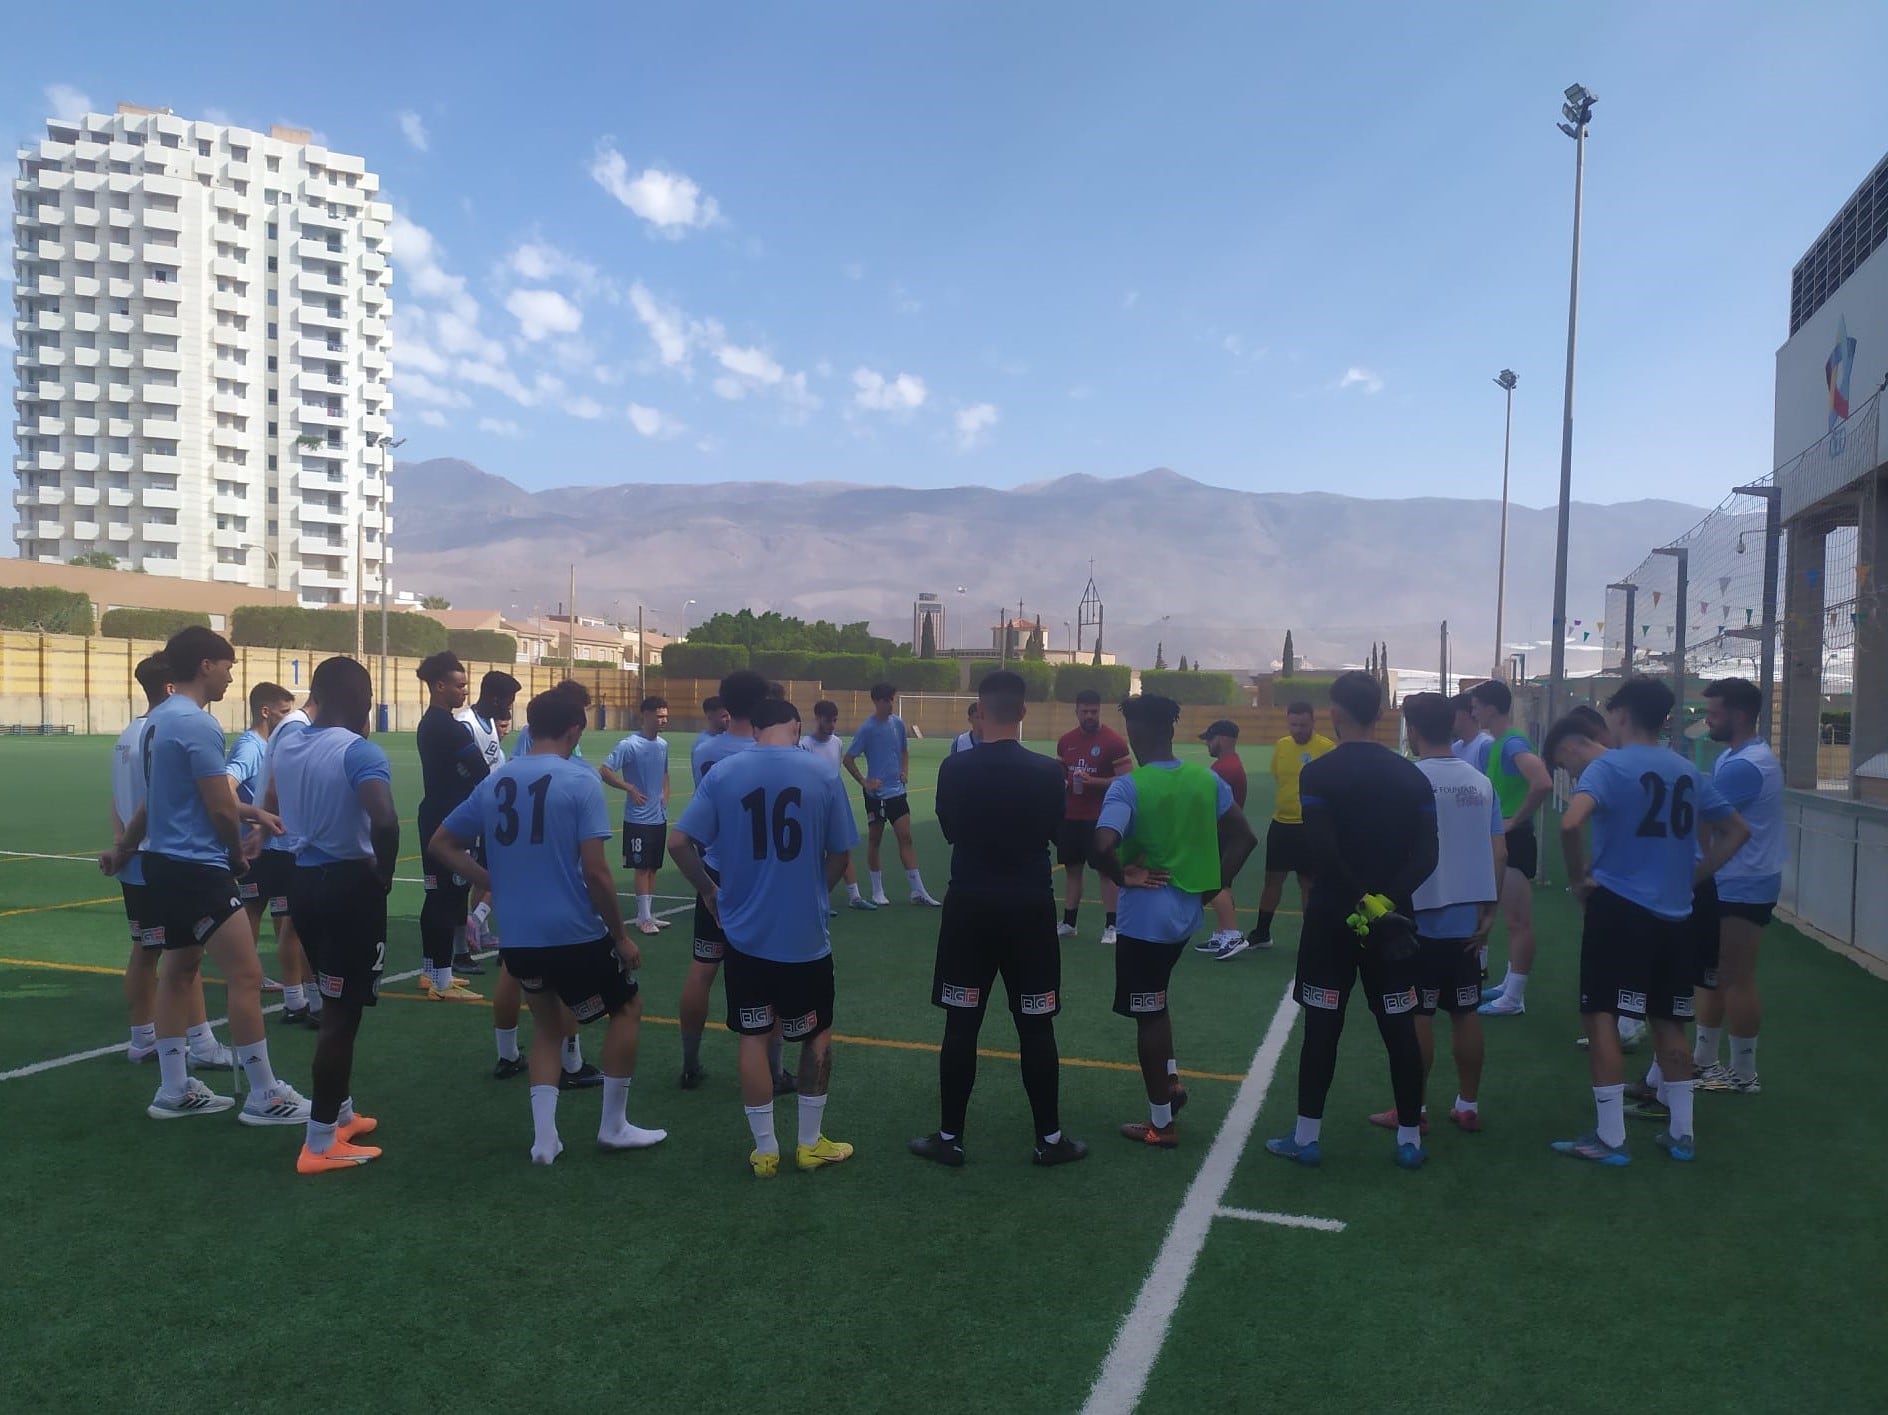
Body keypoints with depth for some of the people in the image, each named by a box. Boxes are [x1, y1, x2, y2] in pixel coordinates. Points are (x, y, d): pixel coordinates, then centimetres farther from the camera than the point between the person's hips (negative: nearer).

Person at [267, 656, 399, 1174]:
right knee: (342, 1012, 0)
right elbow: (384, 820, -32)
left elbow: (272, 810, 22)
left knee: (334, 1004, 22)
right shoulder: (360, 751, -18)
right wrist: (384, 872, -16)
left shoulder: (287, 746, 7)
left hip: (304, 879, 8)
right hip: (350, 885, -8)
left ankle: (340, 1114, 35)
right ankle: (320, 1144, 6)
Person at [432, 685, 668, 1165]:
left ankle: (544, 1138, 18)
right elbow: (595, 871, -16)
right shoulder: (581, 780, -11)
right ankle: (613, 1126, 23)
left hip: (517, 938, 5)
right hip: (575, 934, -5)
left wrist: (495, 882, 13)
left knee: (547, 1023, 25)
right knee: (627, 1008, 18)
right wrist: (621, 936, -5)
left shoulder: (493, 783, 5)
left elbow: (441, 845, 13)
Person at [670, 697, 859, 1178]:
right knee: (817, 1033, 17)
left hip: (745, 933, 1)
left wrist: (708, 890, 9)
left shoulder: (722, 773, -5)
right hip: (806, 933, -1)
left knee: (754, 1037, 12)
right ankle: (811, 1144, 25)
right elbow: (839, 855, 0)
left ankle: (765, 1151, 19)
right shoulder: (822, 776, -6)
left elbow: (679, 842, -6)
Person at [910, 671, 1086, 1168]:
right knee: (1036, 1027, 9)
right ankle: (1049, 1138, 17)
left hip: (969, 907, 0)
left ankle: (949, 1137, 15)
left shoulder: (955, 767, -7)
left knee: (961, 1024, 8)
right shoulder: (1047, 771, -9)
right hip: (1030, 908, 0)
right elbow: (1055, 833, 7)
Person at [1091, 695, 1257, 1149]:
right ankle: (1171, 1080, 28)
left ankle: (1161, 1123, 18)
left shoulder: (1127, 786, -18)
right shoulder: (1207, 779, 0)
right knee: (1154, 1002, 29)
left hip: (1145, 915, -6)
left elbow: (1101, 848, -32)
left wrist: (1124, 876, -14)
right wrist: (1214, 884, 7)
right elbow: (1244, 838, 4)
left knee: (1148, 1014, 7)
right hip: (1187, 911, 6)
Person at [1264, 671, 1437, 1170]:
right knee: (1400, 1028, 11)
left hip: (1332, 917, -3)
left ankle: (1307, 1137, 12)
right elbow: (1426, 856, -3)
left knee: (1322, 1026, 5)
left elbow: (1321, 854, -20)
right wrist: (1389, 899, -11)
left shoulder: (1319, 773, -10)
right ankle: (1410, 1139, 18)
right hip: (1393, 918, 3)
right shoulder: (1411, 774, 4)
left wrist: (1362, 902, -13)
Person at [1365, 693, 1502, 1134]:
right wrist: (1488, 909, 12)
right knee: (1466, 1013, 13)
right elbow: (1499, 853, 5)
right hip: (1468, 918, 5)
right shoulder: (1480, 782, 4)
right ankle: (1468, 1106, 21)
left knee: (1417, 1015, 4)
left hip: (1422, 916, -5)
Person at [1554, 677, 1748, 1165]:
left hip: (1618, 910, -6)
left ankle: (1609, 1138, 3)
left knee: (1600, 1016, 2)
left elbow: (1571, 824, -27)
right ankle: (1681, 1132, 23)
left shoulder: (1610, 765, -10)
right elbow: (1737, 830, 19)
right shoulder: (1687, 771, 10)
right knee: (1668, 1022, 16)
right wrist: (1696, 874, 16)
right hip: (1674, 917, 6)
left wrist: (1578, 877, -13)